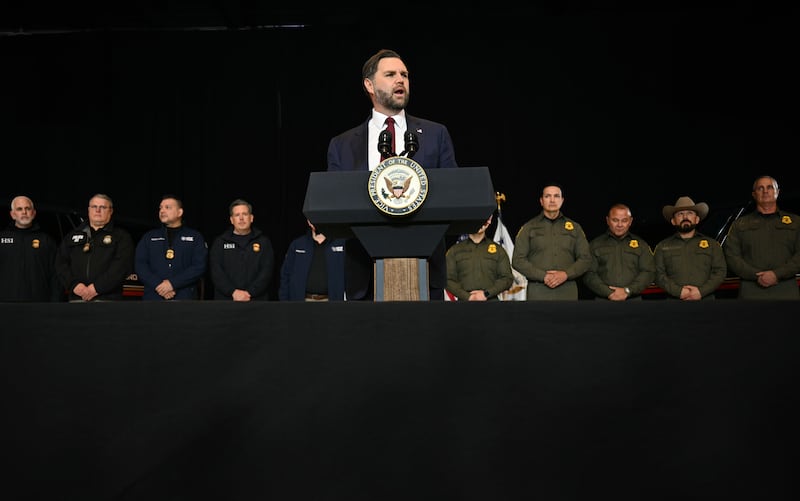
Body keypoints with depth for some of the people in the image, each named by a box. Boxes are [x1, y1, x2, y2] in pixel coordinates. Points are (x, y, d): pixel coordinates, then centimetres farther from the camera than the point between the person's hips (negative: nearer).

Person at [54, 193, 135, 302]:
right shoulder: (72, 236, 21)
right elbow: (61, 263, 13)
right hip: (77, 298, 4)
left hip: (107, 298, -4)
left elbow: (123, 265, -6)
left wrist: (98, 287, -14)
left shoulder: (122, 236, 7)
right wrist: (73, 284, -5)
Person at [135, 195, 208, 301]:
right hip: (153, 298, 2)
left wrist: (172, 283, -13)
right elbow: (140, 265, 6)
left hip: (185, 299, -2)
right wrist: (158, 285, -11)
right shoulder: (149, 237, 17)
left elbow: (200, 266, -3)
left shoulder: (195, 237, 10)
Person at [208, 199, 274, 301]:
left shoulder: (264, 242, 9)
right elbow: (216, 272, 0)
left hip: (256, 299, 0)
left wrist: (249, 293, -13)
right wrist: (233, 292, -14)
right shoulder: (220, 242, 11)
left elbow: (266, 271, -1)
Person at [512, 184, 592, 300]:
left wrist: (566, 274, -8)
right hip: (537, 292, -2)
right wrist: (543, 276, -10)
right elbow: (518, 260, 2)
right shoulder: (528, 228, 8)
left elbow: (586, 259, 10)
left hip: (568, 292, 2)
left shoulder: (575, 227, 15)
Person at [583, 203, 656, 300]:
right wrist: (609, 293, -12)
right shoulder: (595, 244, 11)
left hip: (634, 299, 1)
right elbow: (588, 274, 1)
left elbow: (648, 272, 4)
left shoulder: (641, 244, 15)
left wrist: (627, 291, -10)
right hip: (604, 300, -1)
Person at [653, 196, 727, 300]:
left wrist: (701, 291, -9)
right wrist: (679, 291, -12)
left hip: (705, 300, 1)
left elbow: (720, 271, 7)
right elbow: (658, 274, 4)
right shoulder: (663, 246, 14)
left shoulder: (712, 244, 16)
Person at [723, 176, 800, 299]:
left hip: (787, 291, 1)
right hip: (751, 292, 0)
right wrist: (757, 276, -9)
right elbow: (731, 256, 6)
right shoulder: (740, 224, 17)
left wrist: (777, 274, -10)